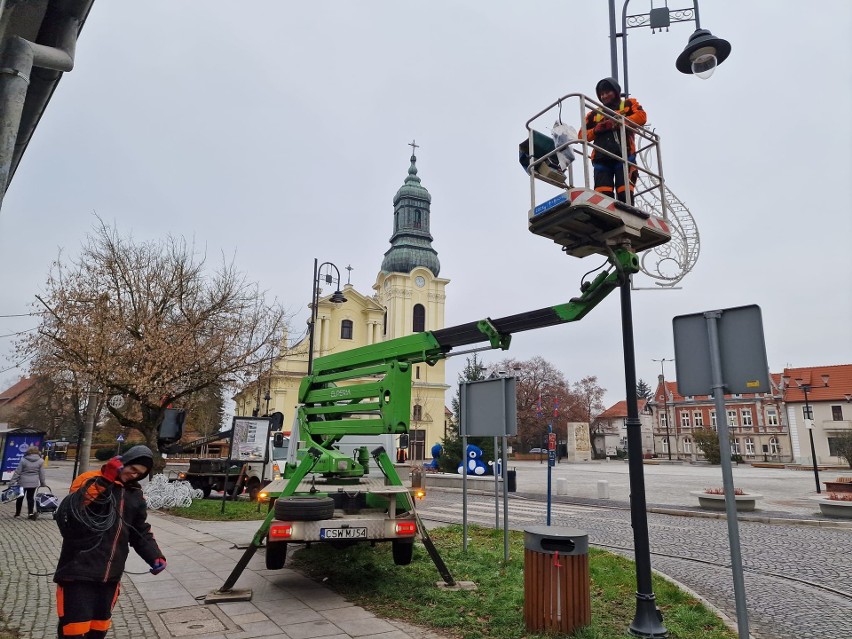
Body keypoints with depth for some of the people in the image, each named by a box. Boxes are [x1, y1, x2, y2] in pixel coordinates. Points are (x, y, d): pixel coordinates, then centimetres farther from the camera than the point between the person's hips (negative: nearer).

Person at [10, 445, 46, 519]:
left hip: (23, 482, -1)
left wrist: (12, 482, 0)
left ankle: (17, 513, 25)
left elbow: (17, 472, -6)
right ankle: (31, 513, 3)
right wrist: (42, 483, 11)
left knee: (20, 497, 14)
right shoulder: (40, 461, -3)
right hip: (33, 483, 1)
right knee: (31, 497, 8)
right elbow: (41, 474, 2)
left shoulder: (23, 460, -8)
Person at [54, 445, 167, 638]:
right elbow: (67, 515, -24)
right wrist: (103, 482, -32)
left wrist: (155, 556, 0)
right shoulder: (90, 480, -9)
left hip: (110, 575, 6)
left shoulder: (135, 494, 9)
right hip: (79, 572, -6)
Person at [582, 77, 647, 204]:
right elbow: (583, 135, 19)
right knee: (602, 194, -14)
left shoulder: (629, 104, 21)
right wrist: (597, 129, 0)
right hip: (601, 158, 2)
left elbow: (641, 116, 3)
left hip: (624, 155, -2)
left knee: (624, 193, -14)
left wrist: (618, 122, -6)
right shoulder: (594, 114, 27)